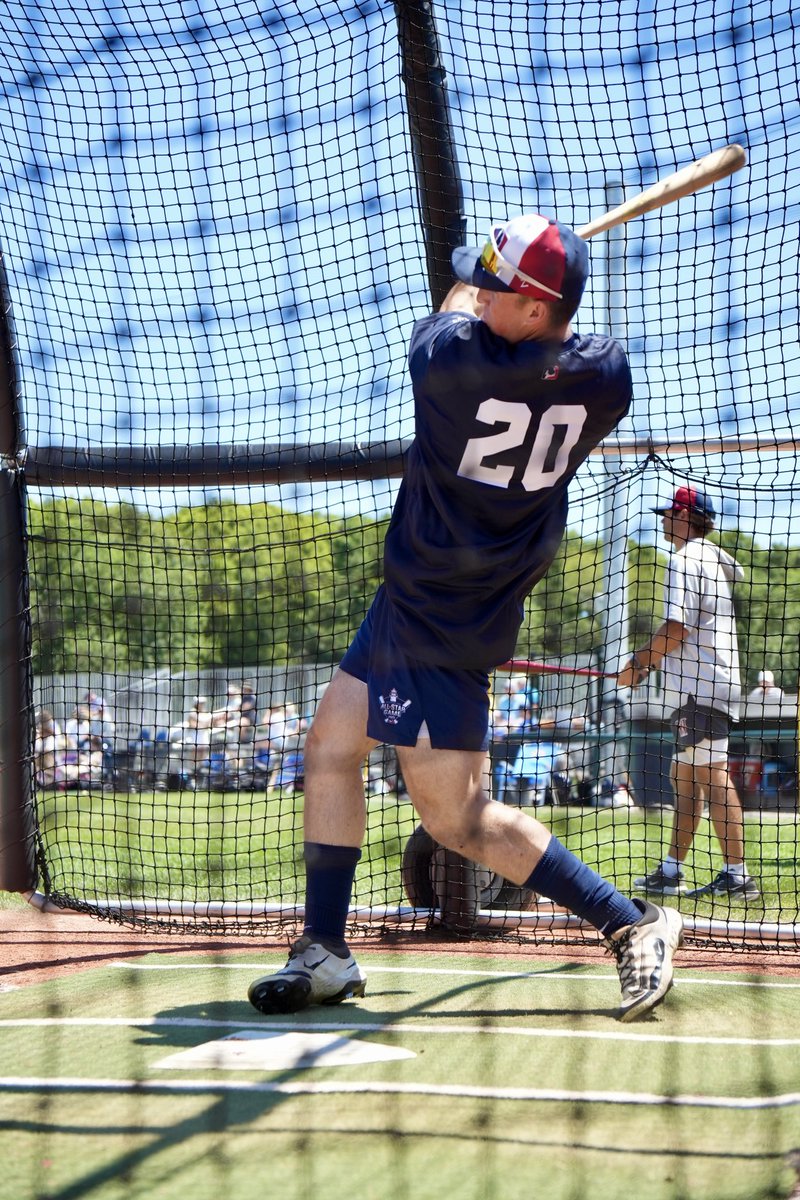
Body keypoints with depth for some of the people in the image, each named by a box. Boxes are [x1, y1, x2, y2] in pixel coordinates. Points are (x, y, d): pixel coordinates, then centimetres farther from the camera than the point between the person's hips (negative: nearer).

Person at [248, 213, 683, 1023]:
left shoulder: (454, 358, -26)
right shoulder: (608, 377, -8)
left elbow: (449, 317, -1)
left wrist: (469, 297, 19)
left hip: (440, 622, -9)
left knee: (457, 817, -4)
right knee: (330, 747, 17)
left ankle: (633, 923, 0)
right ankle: (324, 953, 21)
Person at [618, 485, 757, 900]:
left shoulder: (685, 560, -9)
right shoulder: (717, 559, 21)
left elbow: (677, 628, -17)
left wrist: (638, 663, -5)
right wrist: (650, 662, 21)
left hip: (700, 685, -11)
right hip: (719, 680, 11)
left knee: (712, 776, -13)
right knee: (685, 777, 14)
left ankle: (737, 874, -16)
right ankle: (671, 871, 18)